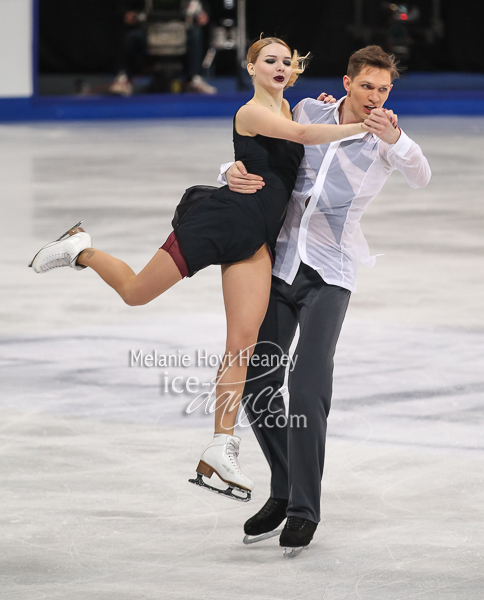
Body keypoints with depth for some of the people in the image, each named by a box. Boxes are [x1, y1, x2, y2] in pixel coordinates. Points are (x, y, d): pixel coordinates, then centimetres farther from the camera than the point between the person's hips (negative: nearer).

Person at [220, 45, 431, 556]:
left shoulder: (385, 141, -5)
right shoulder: (307, 114, 3)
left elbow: (419, 178, -24)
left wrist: (395, 139, -45)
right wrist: (233, 173, -15)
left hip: (328, 276, -4)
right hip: (279, 264, 4)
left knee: (308, 387, -18)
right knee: (256, 386, 4)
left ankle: (304, 510, -10)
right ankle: (284, 491, 21)